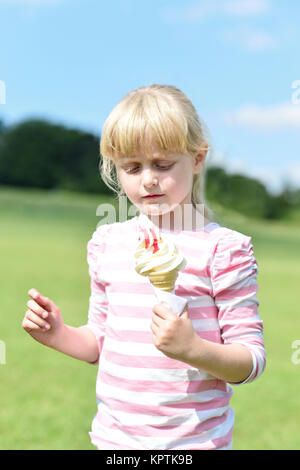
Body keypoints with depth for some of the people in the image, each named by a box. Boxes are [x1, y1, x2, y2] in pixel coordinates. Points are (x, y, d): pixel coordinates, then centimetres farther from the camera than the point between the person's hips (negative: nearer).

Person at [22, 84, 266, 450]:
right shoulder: (107, 242, 1)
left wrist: (192, 348, -29)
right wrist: (58, 334, -7)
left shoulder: (223, 248, -13)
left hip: (194, 440, -3)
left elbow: (252, 361, -12)